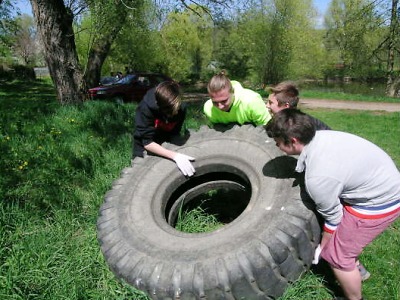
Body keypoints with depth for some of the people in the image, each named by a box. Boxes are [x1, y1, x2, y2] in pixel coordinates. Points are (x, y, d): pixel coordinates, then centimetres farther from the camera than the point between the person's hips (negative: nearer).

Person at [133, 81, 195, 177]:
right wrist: (175, 156, -46)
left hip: (166, 147, 3)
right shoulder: (145, 108, -34)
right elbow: (147, 143, -36)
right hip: (145, 149, -2)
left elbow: (175, 134, -12)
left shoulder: (180, 109, -24)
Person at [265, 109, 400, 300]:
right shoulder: (319, 136, -10)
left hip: (378, 203, -8)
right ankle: (354, 266, 52)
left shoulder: (317, 177, -32)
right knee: (344, 231, 27)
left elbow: (333, 217, -14)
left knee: (337, 255, 5)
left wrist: (321, 248, 4)